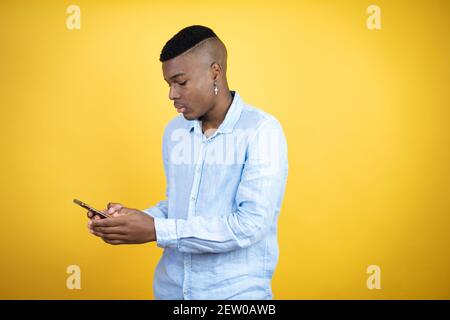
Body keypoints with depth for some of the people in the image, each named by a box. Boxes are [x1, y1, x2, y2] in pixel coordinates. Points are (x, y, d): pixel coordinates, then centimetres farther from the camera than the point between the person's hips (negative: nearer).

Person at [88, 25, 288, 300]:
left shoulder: (262, 131, -15)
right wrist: (139, 218, -6)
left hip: (235, 291, -5)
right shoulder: (174, 131, 4)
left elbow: (251, 223, -22)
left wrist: (156, 230, -22)